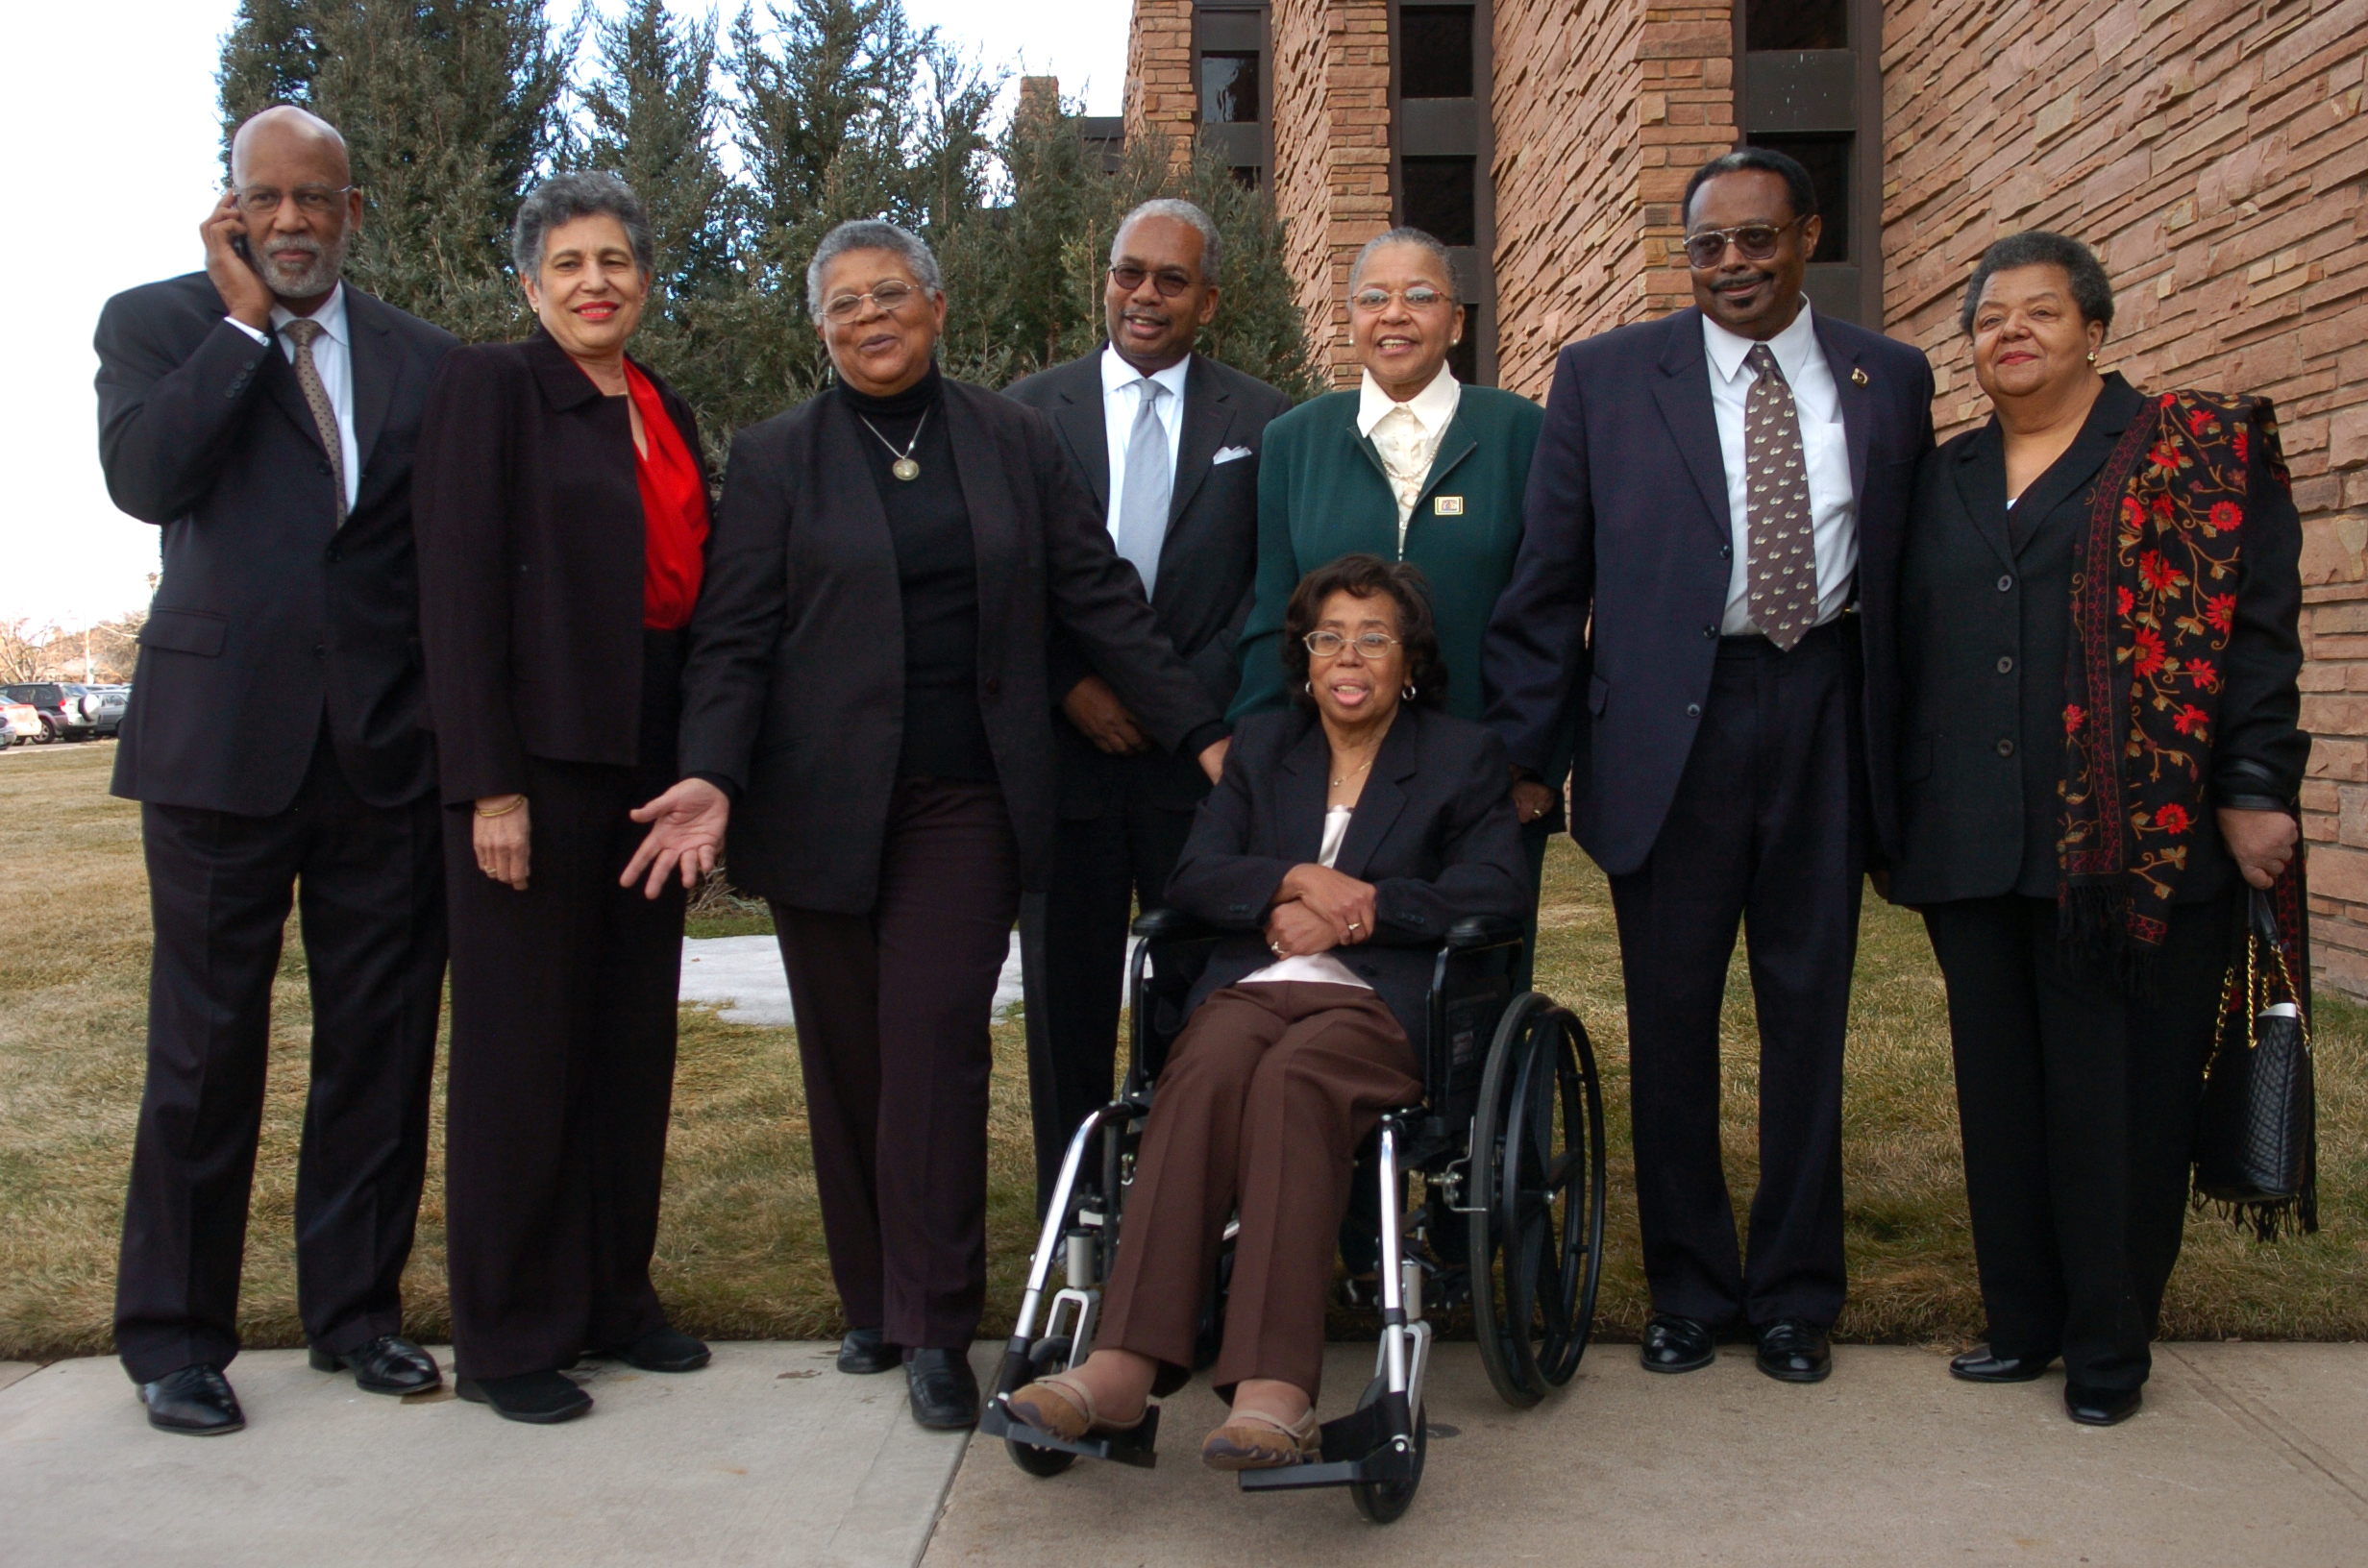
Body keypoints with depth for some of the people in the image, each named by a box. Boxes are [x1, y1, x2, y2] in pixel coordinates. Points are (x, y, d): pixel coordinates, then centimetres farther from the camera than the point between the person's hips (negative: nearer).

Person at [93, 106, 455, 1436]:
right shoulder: (158, 323, 4)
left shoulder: (423, 359, 10)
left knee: (383, 1040, 8)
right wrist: (244, 319, -10)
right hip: (225, 738, -2)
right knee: (206, 1045, 4)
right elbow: (145, 478, -15)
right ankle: (176, 1335, 19)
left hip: (390, 744, 3)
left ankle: (356, 1305, 23)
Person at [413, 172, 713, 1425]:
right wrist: (488, 785, -17)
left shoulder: (665, 414, 16)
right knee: (522, 1047, 1)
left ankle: (611, 1296, 24)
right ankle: (508, 1335, 12)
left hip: (649, 757, 7)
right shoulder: (489, 387, -3)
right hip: (537, 755, -6)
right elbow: (458, 594, -10)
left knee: (634, 1038, 11)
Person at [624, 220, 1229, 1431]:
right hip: (821, 807, 1)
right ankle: (873, 1302, 20)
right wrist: (710, 776, -14)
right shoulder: (775, 458, 7)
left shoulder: (1013, 443, 10)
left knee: (935, 1047, -8)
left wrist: (1203, 736, 3)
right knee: (845, 1060, 5)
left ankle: (934, 1328, 0)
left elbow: (1101, 600, 8)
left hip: (966, 803, 0)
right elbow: (735, 636, 1)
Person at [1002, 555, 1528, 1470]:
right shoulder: (1262, 749, 26)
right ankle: (1121, 1369, -44)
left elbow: (1499, 891, 0)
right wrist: (1300, 881, -6)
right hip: (1254, 986, 3)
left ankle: (1273, 1390, -49)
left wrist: (1353, 907, -6)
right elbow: (1193, 881, 12)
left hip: (1381, 1004, -2)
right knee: (1206, 1070, -34)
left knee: (1291, 1078, -38)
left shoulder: (1464, 759, 16)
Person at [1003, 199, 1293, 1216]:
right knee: (1068, 1002, 7)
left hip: (1204, 751, -1)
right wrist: (1071, 686, -7)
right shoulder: (1029, 408, 9)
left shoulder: (1260, 421, 7)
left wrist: (1187, 699, -9)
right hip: (1067, 744, 1)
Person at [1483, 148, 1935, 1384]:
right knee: (1671, 1019, 7)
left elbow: (1911, 570, 9)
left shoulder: (1890, 380, 7)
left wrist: (1904, 746, 4)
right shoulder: (1605, 377, 2)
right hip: (1670, 722, -1)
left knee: (1809, 1013, 9)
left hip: (1826, 721, 2)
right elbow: (1548, 581, 1)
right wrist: (1522, 751, -3)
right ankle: (1690, 1288, 24)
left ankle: (1795, 1294, 25)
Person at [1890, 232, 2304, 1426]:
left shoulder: (2197, 448, 2)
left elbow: (2254, 625, -4)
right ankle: (2023, 1318, 23)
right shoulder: (1943, 479, 16)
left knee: (2118, 1094, 2)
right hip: (1974, 842, 5)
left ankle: (2109, 1345, 16)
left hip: (2136, 835, -4)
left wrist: (2254, 789, -10)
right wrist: (1901, 813, 11)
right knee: (2000, 1091, 10)